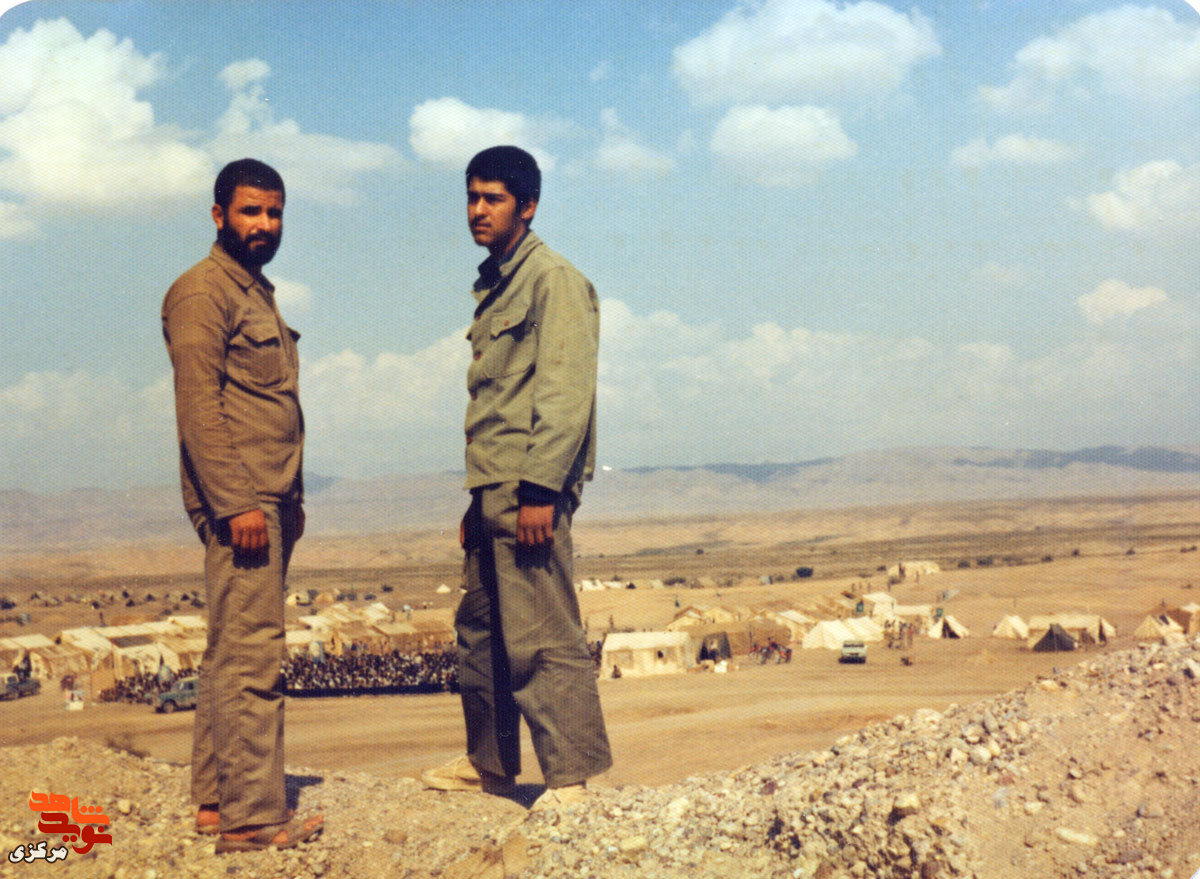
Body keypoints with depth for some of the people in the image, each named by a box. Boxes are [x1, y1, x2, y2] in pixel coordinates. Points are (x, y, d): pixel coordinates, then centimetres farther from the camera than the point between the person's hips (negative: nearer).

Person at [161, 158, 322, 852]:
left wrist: (292, 498, 18)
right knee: (253, 655, -11)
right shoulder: (203, 290, -7)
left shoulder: (258, 293, 21)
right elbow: (198, 406, -16)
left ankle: (216, 798, 17)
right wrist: (237, 504, -21)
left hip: (268, 501, 10)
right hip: (238, 501, -9)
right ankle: (253, 815, -9)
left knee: (231, 653, 11)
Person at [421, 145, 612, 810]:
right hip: (492, 492, 10)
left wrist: (538, 490, -23)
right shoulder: (494, 287, 20)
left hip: (530, 493, -10)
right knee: (479, 629, 16)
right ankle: (489, 762, 28)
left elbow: (566, 394, -16)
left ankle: (571, 779, -3)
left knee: (540, 637, -9)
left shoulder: (555, 281, -8)